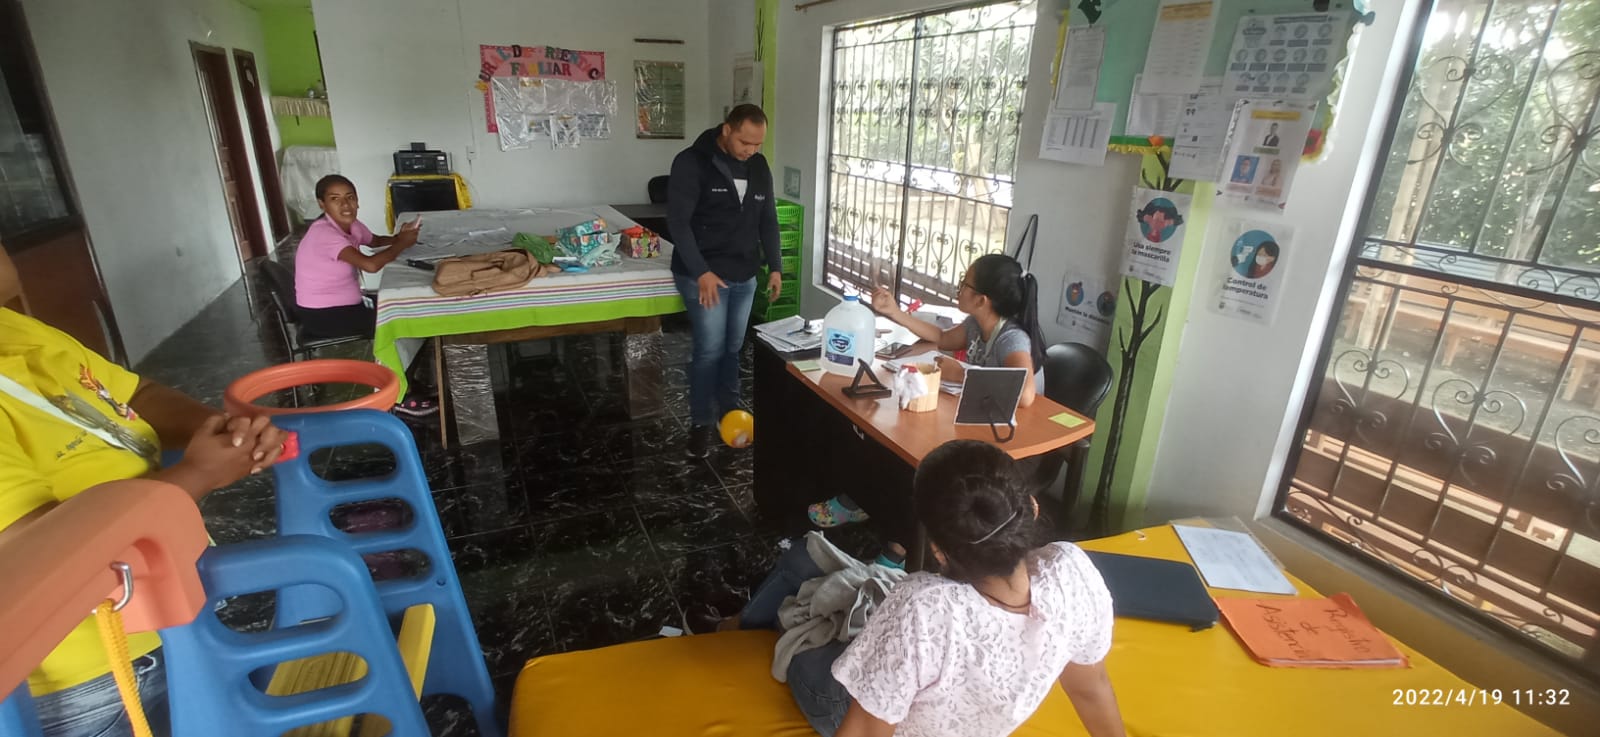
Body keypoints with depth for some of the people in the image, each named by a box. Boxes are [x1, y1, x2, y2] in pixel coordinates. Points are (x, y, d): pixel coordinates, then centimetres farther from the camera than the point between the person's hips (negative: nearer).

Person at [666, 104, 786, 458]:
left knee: (733, 347, 13)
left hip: (745, 275, 6)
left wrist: (775, 267, 7)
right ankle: (701, 422, 11)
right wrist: (701, 272, -21)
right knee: (710, 348, -6)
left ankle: (729, 408, 31)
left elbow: (768, 221, 13)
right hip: (703, 274, -5)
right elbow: (678, 222, -16)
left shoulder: (759, 167, 6)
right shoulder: (691, 162, -13)